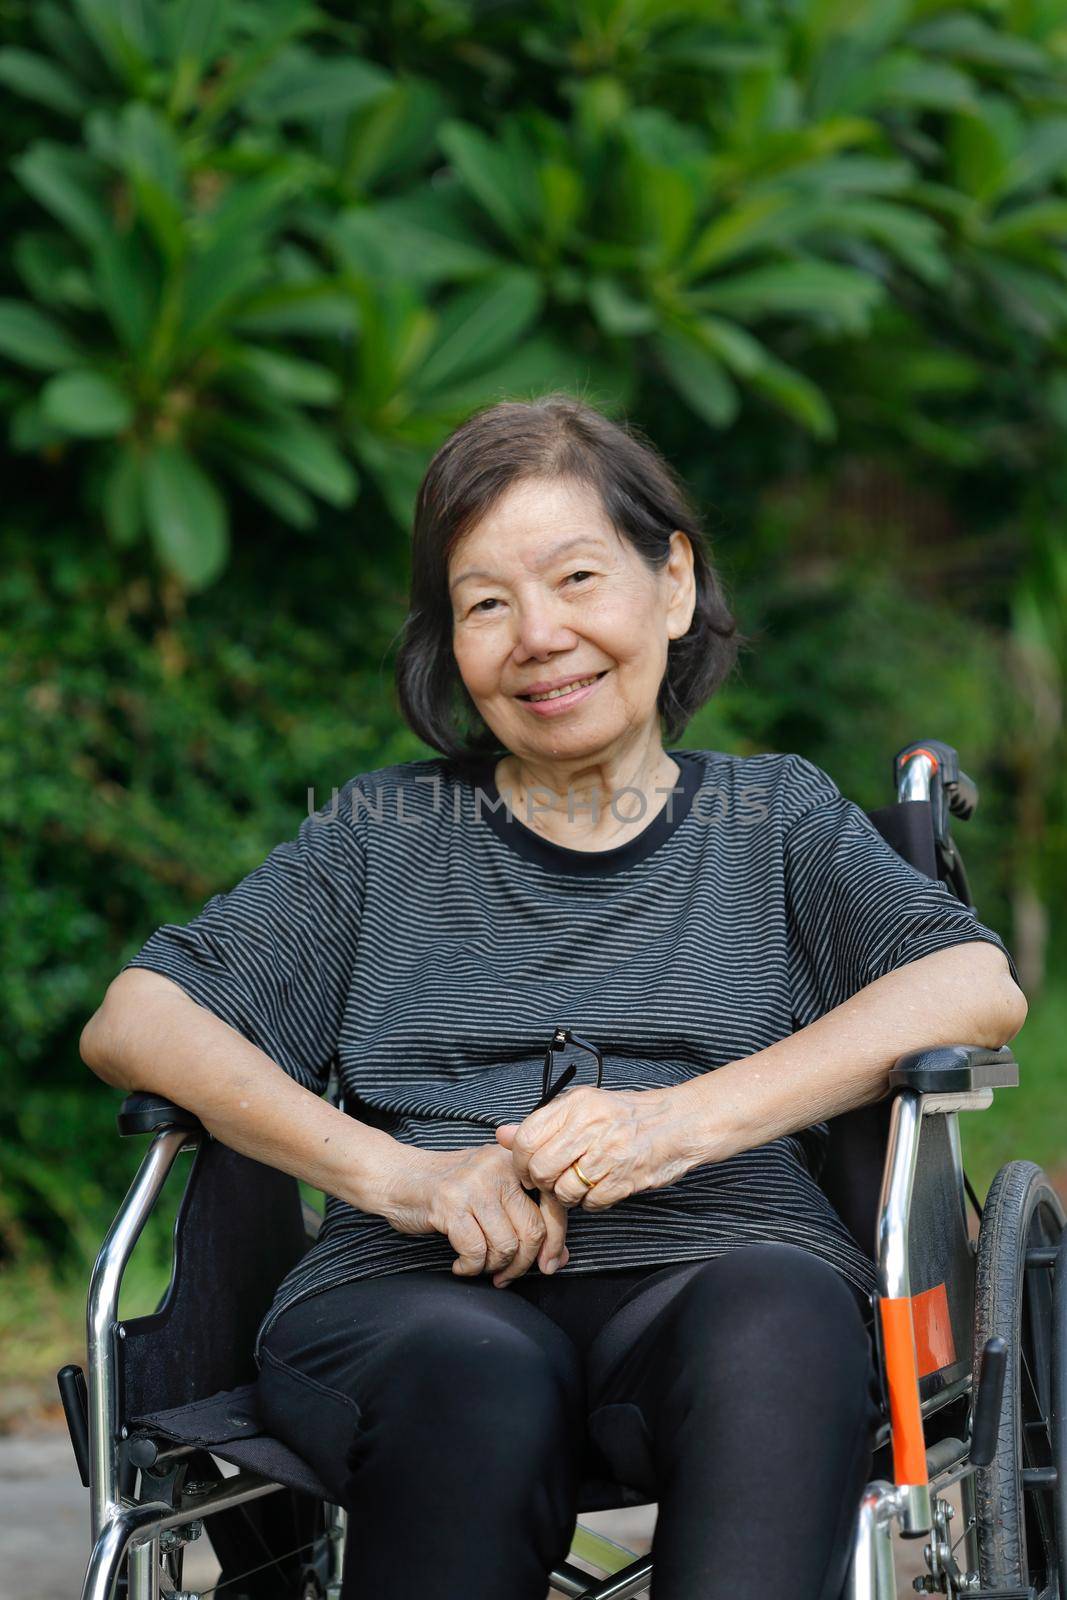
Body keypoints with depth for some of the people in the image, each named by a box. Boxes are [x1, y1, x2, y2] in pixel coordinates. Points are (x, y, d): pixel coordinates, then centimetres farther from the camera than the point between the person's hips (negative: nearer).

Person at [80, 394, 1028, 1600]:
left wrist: (692, 1118, -11)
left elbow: (978, 987, 4)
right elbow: (132, 1020, 11)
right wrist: (393, 1171, -7)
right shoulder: (382, 836, 24)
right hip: (416, 1296, 0)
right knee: (479, 1376, -37)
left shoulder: (775, 816, 23)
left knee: (769, 1317, -37)